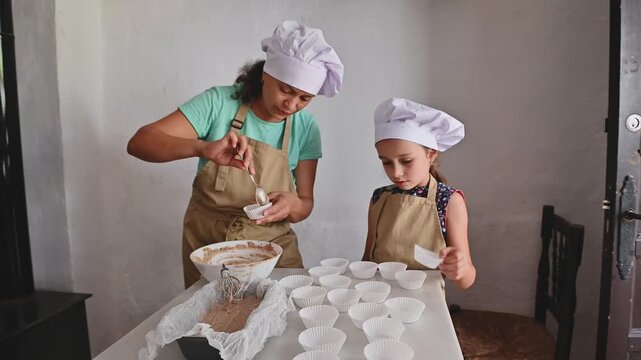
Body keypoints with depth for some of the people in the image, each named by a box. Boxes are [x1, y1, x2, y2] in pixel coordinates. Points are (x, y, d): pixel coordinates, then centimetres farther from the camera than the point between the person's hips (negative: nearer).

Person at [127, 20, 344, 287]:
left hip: (272, 245, 1)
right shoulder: (219, 102, -14)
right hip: (206, 244, -1)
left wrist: (293, 205, -27)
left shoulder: (305, 128, -8)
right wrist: (204, 148, -39)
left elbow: (306, 203, -3)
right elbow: (139, 143, -21)